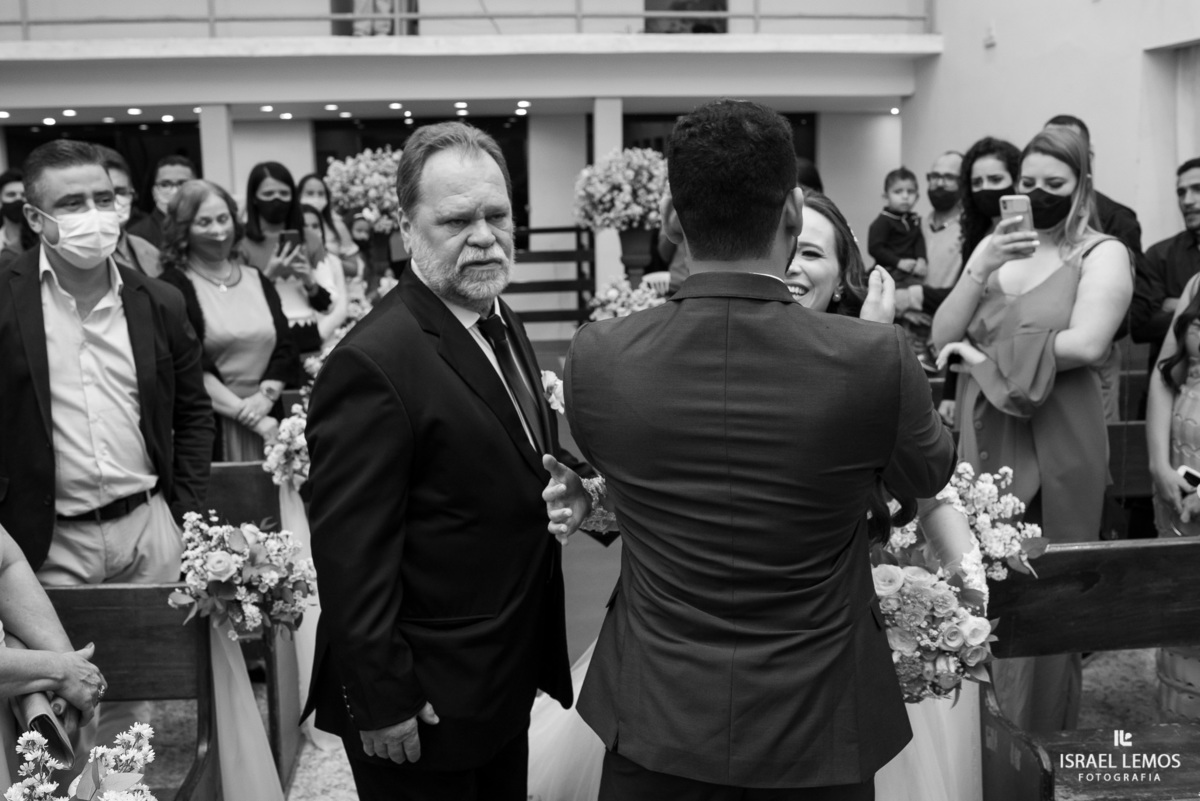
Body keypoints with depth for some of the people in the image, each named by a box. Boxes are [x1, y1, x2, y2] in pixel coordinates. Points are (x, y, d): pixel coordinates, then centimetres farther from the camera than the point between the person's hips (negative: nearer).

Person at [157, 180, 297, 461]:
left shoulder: (258, 281, 13)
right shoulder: (173, 287, -3)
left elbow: (285, 351, 9)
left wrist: (266, 396, -9)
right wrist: (247, 415, -14)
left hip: (268, 421, 4)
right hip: (207, 430, -4)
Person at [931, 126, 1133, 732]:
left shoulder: (1103, 254, -2)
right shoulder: (994, 244, 11)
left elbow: (1086, 343, -17)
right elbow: (942, 338, 4)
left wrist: (985, 353, -10)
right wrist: (981, 269, -10)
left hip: (1057, 442, -4)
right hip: (986, 435, 4)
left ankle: (1040, 734, 22)